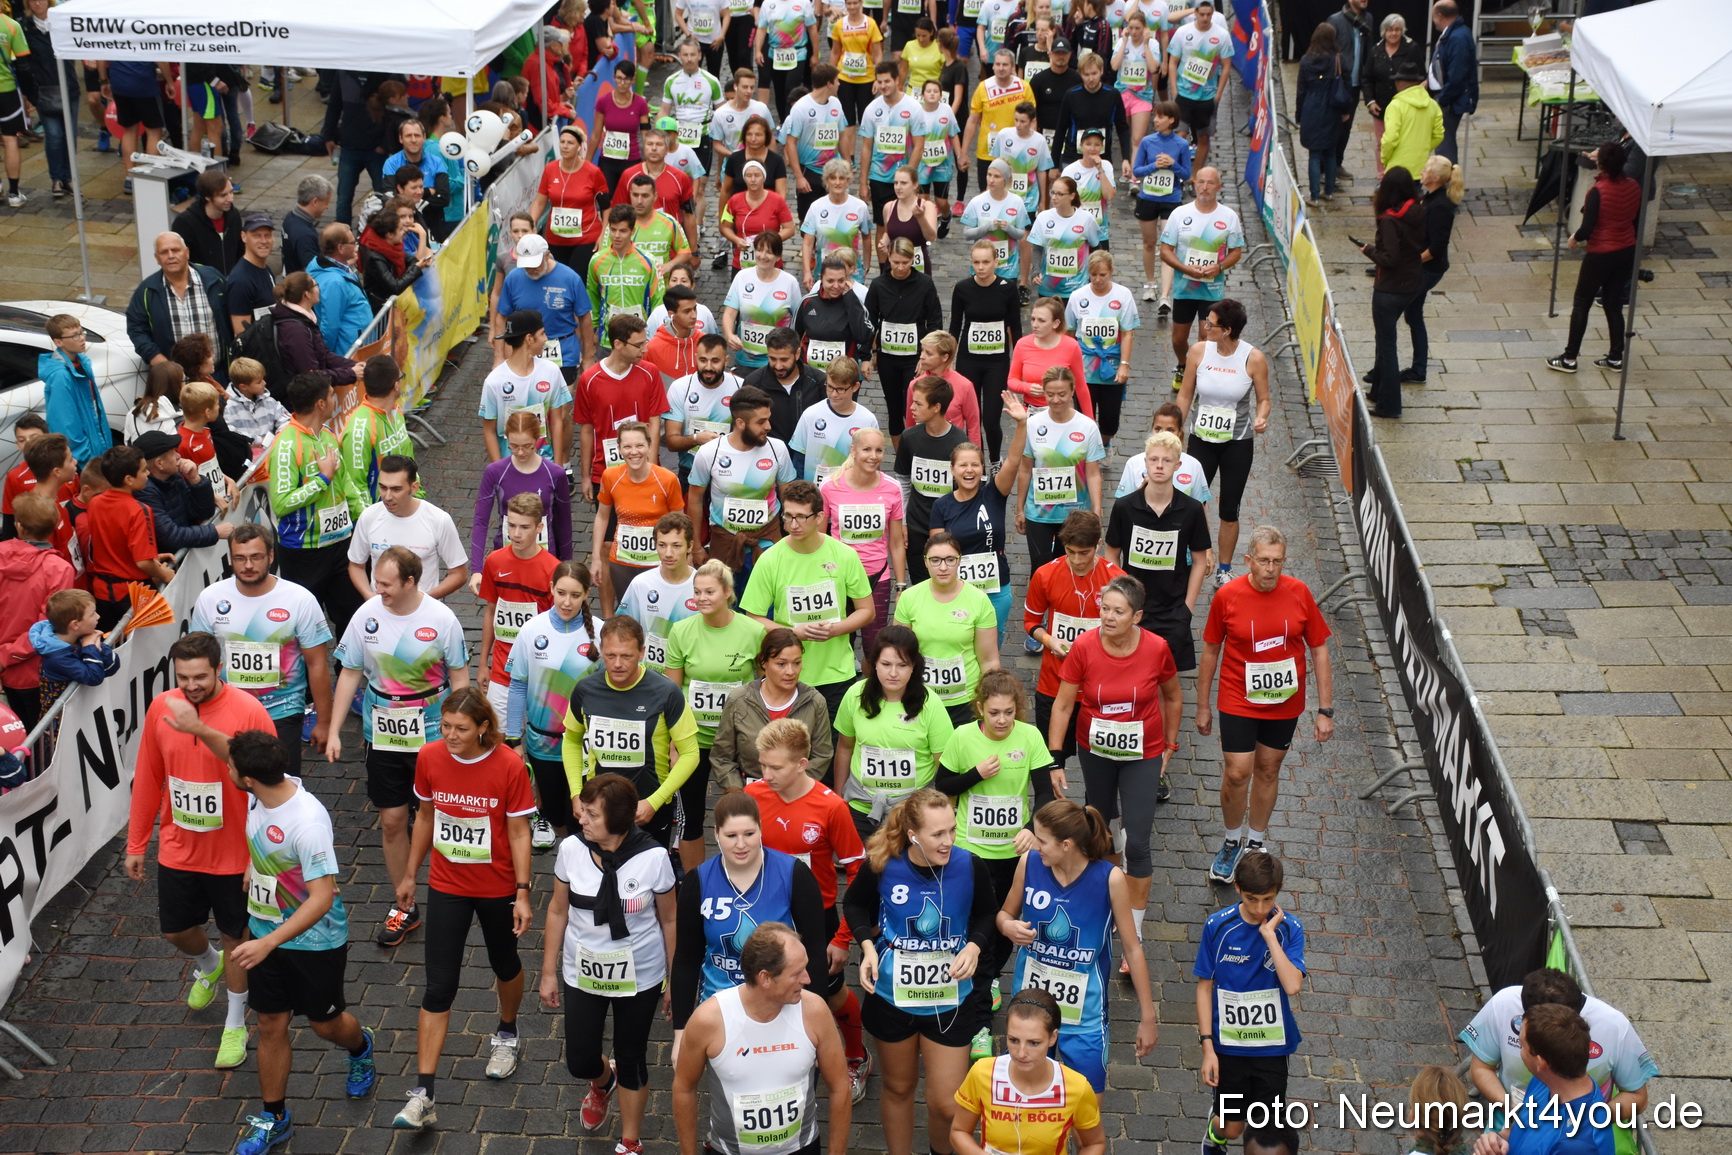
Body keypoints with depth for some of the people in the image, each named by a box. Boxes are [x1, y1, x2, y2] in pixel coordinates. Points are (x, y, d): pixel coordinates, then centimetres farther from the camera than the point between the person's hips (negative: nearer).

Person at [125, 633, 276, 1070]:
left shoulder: (248, 711, -21)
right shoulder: (161, 708, -7)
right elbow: (148, 779, 3)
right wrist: (136, 844, 9)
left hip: (233, 853, -4)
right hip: (177, 850, 4)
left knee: (235, 937, 13)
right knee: (176, 931, 19)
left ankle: (236, 1025, 33)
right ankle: (209, 964, 55)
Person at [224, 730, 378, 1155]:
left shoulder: (308, 822, -37)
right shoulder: (262, 793, -14)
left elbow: (322, 898, -36)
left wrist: (269, 942, -41)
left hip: (315, 940, -6)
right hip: (265, 931, 6)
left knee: (326, 1023, 16)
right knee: (271, 1026, 13)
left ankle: (361, 1049, 52)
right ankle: (272, 1118, 30)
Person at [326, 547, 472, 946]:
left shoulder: (441, 619, -13)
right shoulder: (367, 614, -7)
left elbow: (459, 677, -3)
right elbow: (350, 674, 3)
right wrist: (333, 730, 1)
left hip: (432, 735, -2)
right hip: (383, 735, 2)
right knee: (391, 820, 8)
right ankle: (404, 906, 23)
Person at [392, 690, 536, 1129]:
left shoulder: (508, 766, -19)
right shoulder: (429, 757, -10)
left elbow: (519, 833, -12)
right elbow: (426, 818, 4)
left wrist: (522, 894, -13)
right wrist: (410, 874, 11)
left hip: (498, 888, -1)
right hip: (446, 886, 1)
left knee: (504, 964, 21)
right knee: (438, 987, -3)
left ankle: (506, 1035, 51)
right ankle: (424, 1094, -2)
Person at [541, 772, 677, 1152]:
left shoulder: (653, 857, -20)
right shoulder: (571, 849, -14)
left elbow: (668, 920, -6)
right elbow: (558, 911, 0)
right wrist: (548, 972, 5)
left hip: (639, 977, -2)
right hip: (582, 974, 2)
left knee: (632, 1059, 13)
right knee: (579, 1061, 11)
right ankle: (603, 1081, 50)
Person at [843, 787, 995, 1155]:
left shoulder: (970, 866, -18)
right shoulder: (882, 865, -18)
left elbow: (986, 913, 3)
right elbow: (854, 904, 3)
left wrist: (975, 946, -16)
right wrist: (868, 946, -13)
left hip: (950, 1000, 0)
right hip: (892, 996, 0)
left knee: (947, 1105, 3)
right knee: (898, 1088, 21)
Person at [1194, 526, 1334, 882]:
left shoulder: (1299, 593, -10)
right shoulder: (1227, 596, -13)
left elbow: (1319, 650, -2)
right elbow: (1211, 651, -1)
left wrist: (1325, 709, -3)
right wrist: (1202, 706, 4)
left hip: (1285, 703, 2)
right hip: (1238, 702, -2)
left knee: (1268, 771, 14)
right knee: (1237, 773, -4)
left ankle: (1254, 844, 33)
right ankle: (1232, 843, 22)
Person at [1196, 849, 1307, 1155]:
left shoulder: (1289, 929, -10)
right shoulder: (1218, 926, -11)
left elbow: (1292, 986, -24)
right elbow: (1205, 986, -4)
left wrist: (1269, 934, -25)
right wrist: (1207, 1047, -7)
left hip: (1272, 1046, 0)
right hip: (1228, 1044, 0)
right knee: (1232, 1128, 11)